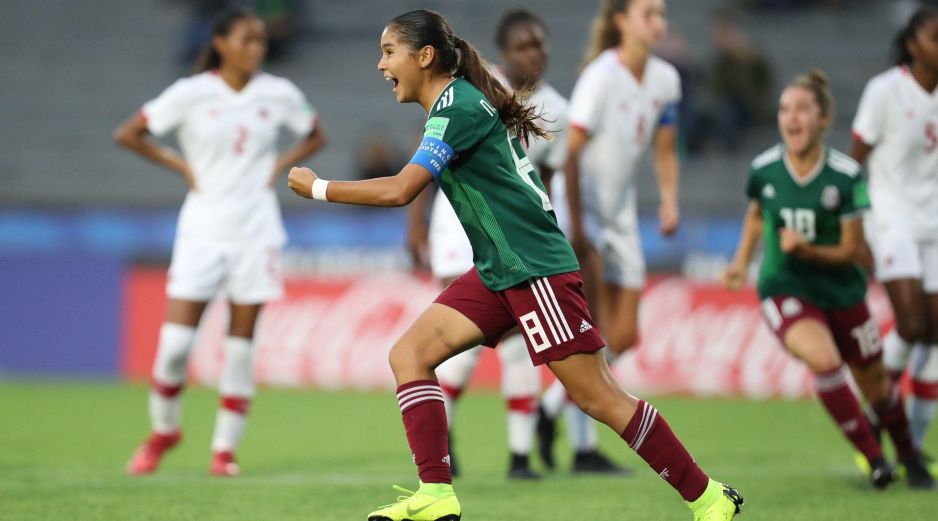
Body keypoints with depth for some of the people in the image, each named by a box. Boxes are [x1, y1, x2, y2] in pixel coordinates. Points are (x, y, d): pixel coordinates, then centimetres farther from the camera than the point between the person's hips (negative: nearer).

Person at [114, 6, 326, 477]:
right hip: (202, 230, -2)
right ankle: (163, 429, 16)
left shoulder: (279, 95, 1)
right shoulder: (191, 94, -5)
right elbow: (127, 135, 1)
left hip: (255, 234, 2)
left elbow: (315, 136, 19)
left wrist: (280, 165, 3)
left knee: (241, 345, 1)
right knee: (175, 341, -8)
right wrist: (181, 166, -5)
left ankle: (224, 448, 11)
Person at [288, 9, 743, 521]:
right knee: (408, 355, -1)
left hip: (535, 268, -10)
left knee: (596, 397, -9)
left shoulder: (459, 105, -16)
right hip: (496, 273, 10)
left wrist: (318, 187, -12)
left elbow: (401, 190, -22)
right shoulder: (457, 103, 13)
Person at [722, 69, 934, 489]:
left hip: (840, 291, 1)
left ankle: (909, 455, 42)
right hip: (784, 289, 0)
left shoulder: (846, 176, -16)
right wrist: (741, 261, 4)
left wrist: (806, 249, -28)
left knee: (874, 383, 12)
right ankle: (874, 458, -14)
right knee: (824, 360, -28)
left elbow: (849, 249, -12)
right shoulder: (764, 169, -9)